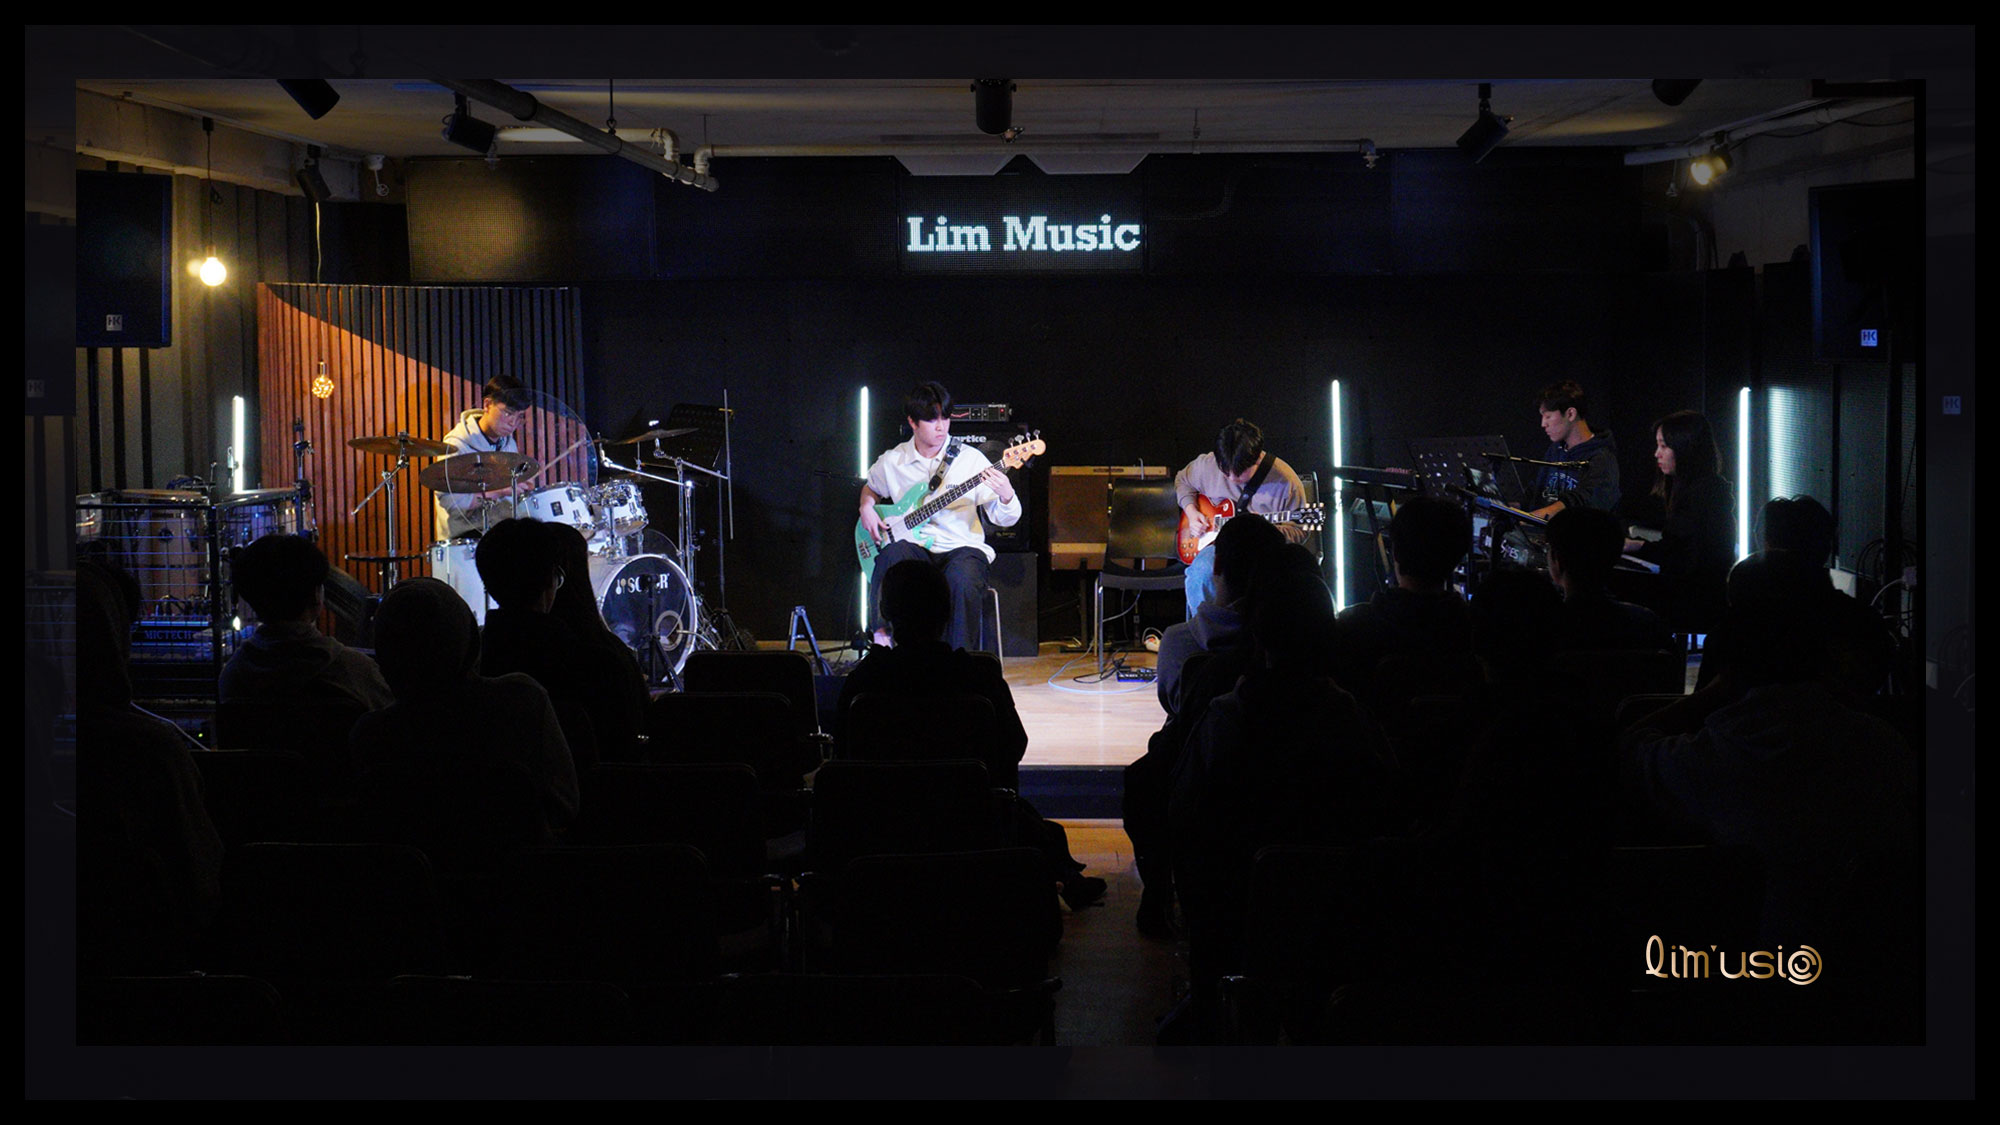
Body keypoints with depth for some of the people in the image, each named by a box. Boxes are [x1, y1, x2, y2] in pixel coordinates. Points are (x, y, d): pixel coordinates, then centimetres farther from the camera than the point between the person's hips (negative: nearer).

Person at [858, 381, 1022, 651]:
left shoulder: (970, 459, 0)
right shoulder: (892, 462, 7)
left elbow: (1005, 519, -1)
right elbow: (871, 488, 30)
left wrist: (1006, 497, -24)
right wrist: (867, 508, 8)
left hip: (962, 547, -1)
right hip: (915, 547, 1)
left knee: (963, 579, -37)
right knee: (893, 555, -36)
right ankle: (881, 633, -23)